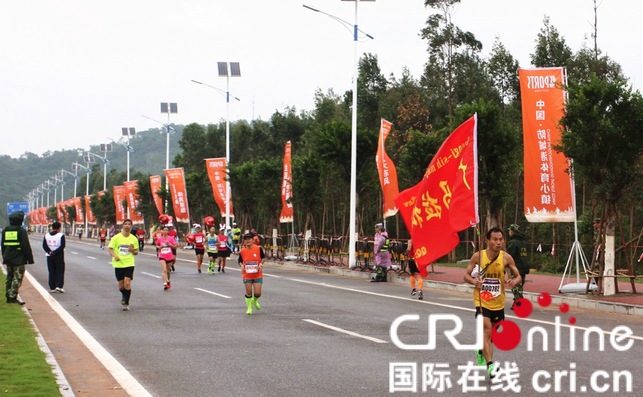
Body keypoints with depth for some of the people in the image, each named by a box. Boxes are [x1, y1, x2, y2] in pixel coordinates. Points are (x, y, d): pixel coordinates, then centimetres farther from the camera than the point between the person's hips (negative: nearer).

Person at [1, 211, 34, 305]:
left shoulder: (5, 230, 9)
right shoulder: (21, 231, -11)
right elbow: (26, 246, -12)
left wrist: (4, 257, 24)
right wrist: (30, 258, -6)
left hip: (8, 259, 7)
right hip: (19, 259, -7)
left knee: (9, 277, 15)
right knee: (17, 278, -6)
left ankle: (8, 296, 17)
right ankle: (13, 297, -12)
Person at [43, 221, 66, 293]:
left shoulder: (46, 235, 4)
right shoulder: (61, 235, -10)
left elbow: (44, 246, -2)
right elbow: (62, 246, -17)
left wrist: (49, 252, -10)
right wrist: (55, 252, -16)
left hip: (49, 256, 4)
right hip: (59, 256, -4)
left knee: (51, 272, 10)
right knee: (60, 271, 4)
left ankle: (52, 287, 10)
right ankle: (59, 286, -7)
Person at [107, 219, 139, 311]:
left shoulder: (134, 239, 4)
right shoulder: (116, 237, -1)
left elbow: (136, 252, 13)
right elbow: (110, 249, -1)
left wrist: (133, 250, -10)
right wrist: (114, 256, -20)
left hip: (129, 264, 0)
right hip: (118, 264, 0)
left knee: (127, 283, -14)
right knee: (121, 285, 8)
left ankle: (126, 303, -1)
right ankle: (124, 296, 40)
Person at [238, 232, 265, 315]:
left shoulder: (258, 248, -9)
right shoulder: (242, 251, -6)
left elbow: (263, 257, 6)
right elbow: (240, 261, 8)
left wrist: (261, 264, -12)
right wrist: (242, 266, -12)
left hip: (258, 275, 0)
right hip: (247, 275, 1)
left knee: (257, 293, -2)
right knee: (248, 292, 2)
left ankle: (254, 301, 33)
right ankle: (249, 308, 22)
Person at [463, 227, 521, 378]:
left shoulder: (506, 258, -8)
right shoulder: (478, 256, -11)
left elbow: (518, 276, 1)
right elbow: (466, 275, -1)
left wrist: (514, 281, -23)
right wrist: (474, 281, -23)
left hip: (498, 303, 3)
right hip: (482, 301, -3)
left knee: (491, 334, 18)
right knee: (487, 331, -20)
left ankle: (481, 352, 49)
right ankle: (490, 365, -22)